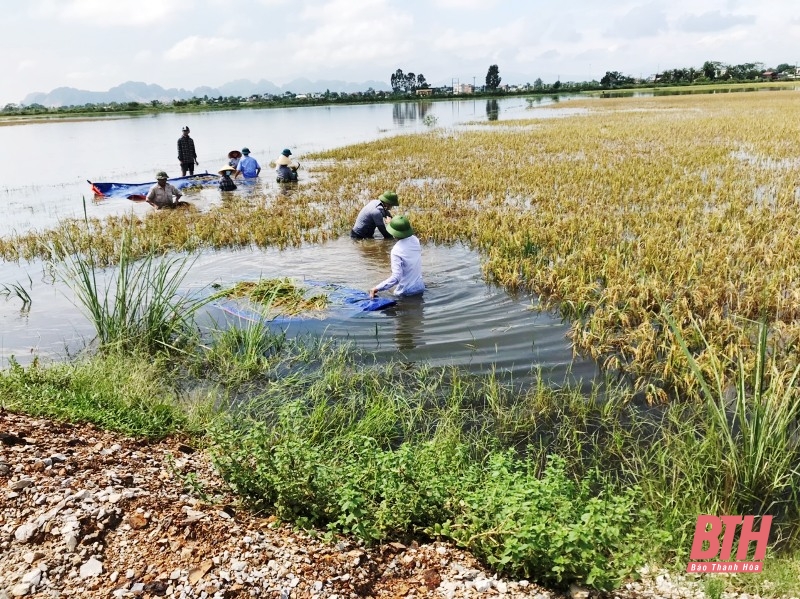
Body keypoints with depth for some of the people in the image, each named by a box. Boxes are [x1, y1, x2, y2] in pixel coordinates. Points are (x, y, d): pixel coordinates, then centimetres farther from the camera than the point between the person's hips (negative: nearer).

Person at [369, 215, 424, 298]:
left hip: (406, 292, -6)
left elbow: (396, 278, -27)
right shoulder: (415, 240, -5)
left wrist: (377, 288, -23)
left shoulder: (396, 251, -23)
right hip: (420, 288, 6)